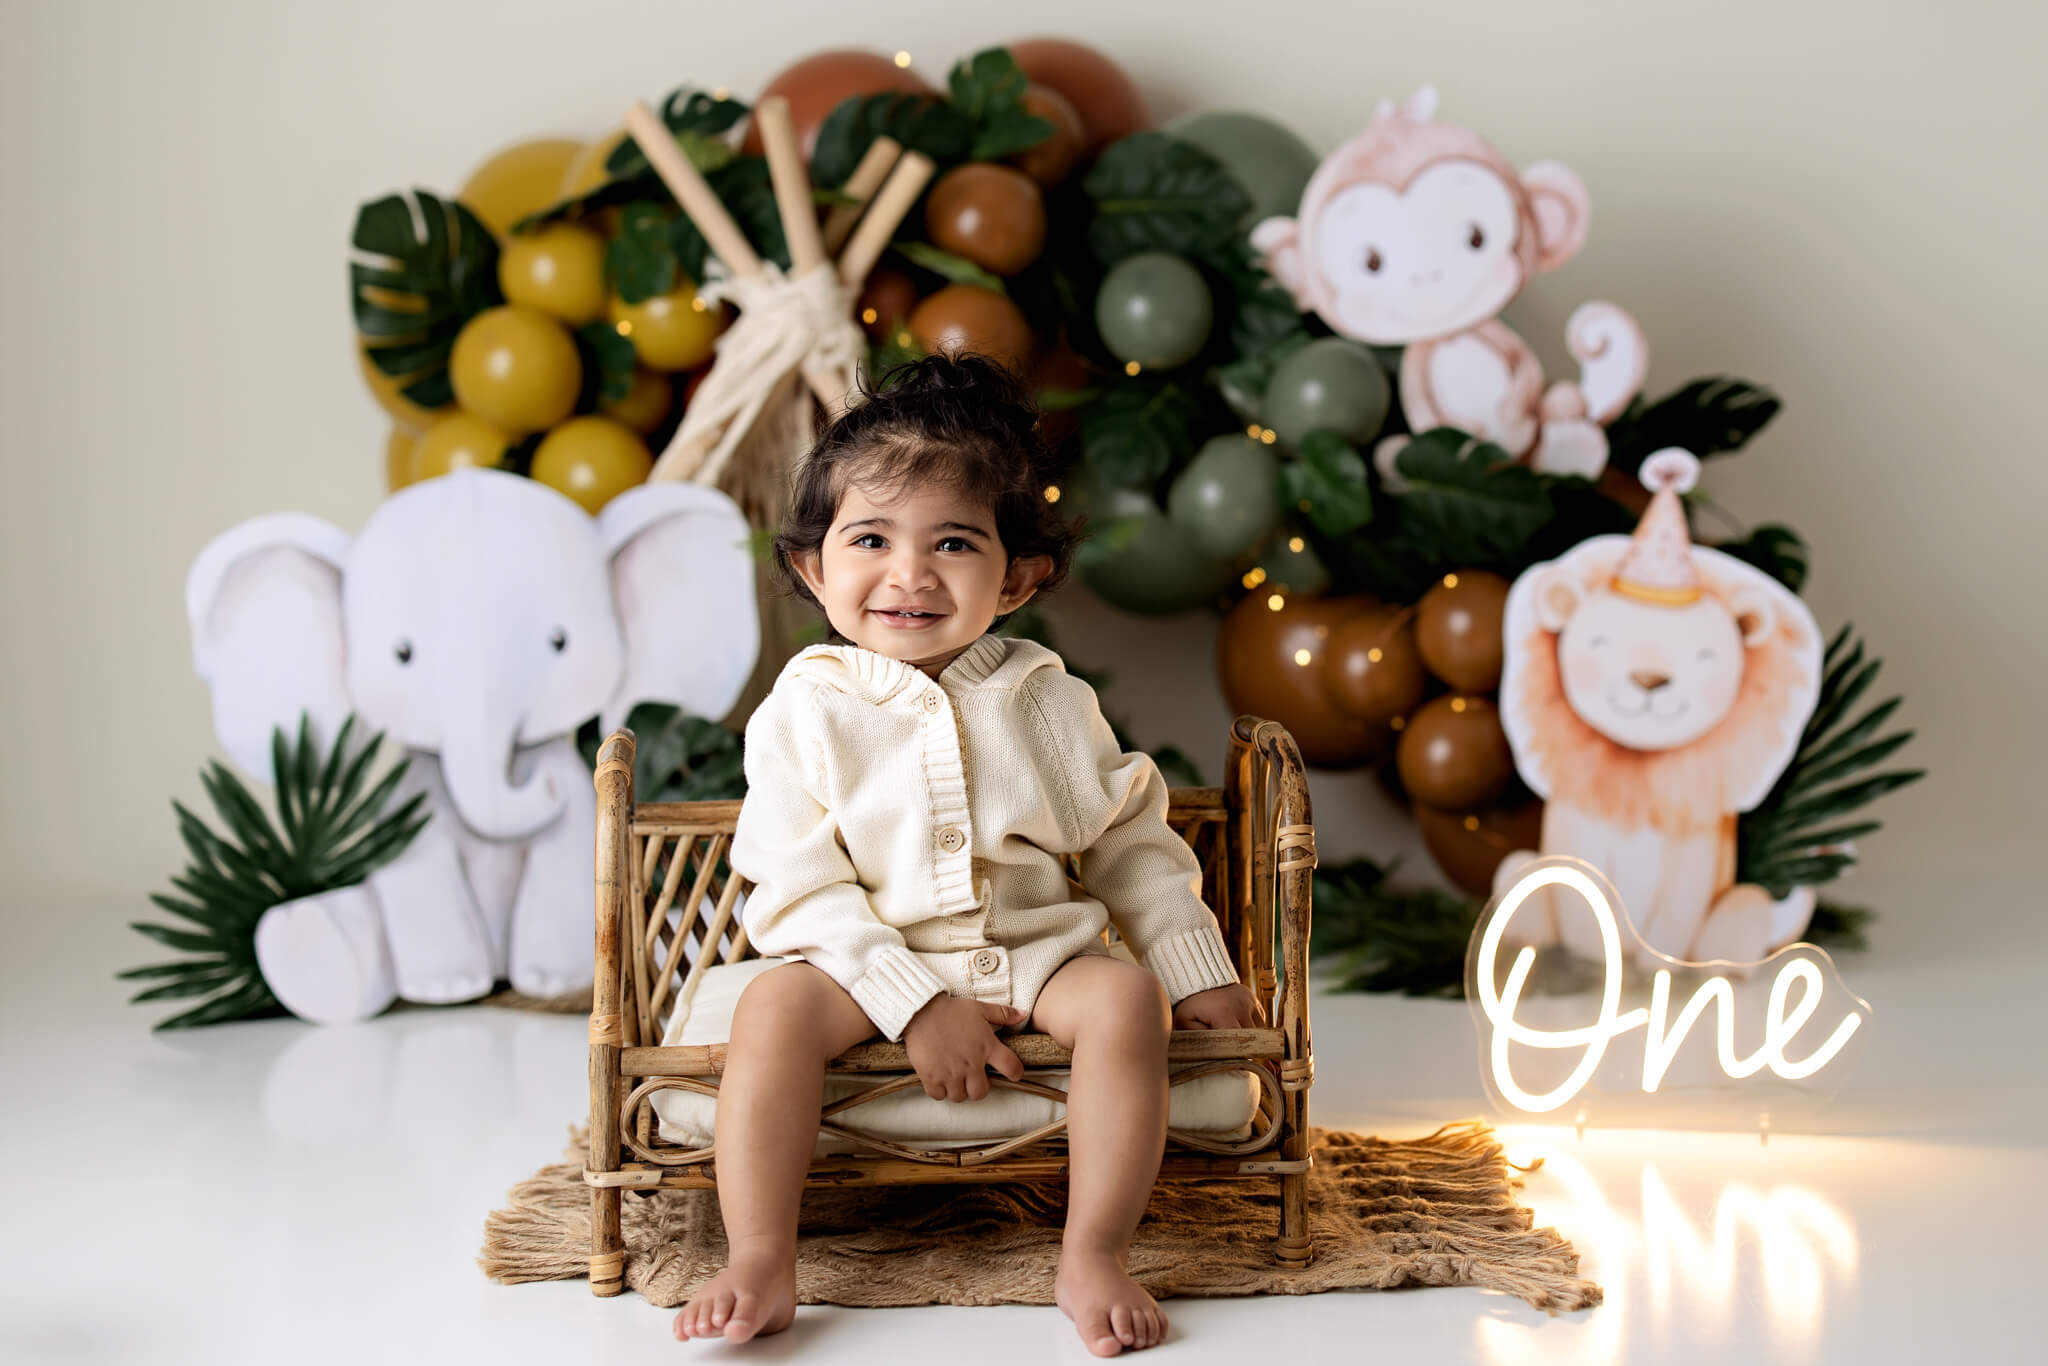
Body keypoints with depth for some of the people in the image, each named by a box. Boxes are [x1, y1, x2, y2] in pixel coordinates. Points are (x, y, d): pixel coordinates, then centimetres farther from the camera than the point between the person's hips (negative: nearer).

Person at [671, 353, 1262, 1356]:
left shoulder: (1047, 701, 3)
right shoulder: (805, 713, -4)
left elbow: (1129, 841, 12)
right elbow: (800, 887, -10)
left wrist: (1196, 969, 6)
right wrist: (915, 1004, -20)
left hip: (1038, 952, 2)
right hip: (869, 967, -2)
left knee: (1126, 998, -25)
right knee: (775, 1005, -28)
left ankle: (1092, 1257, -21)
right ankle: (760, 1263, -25)